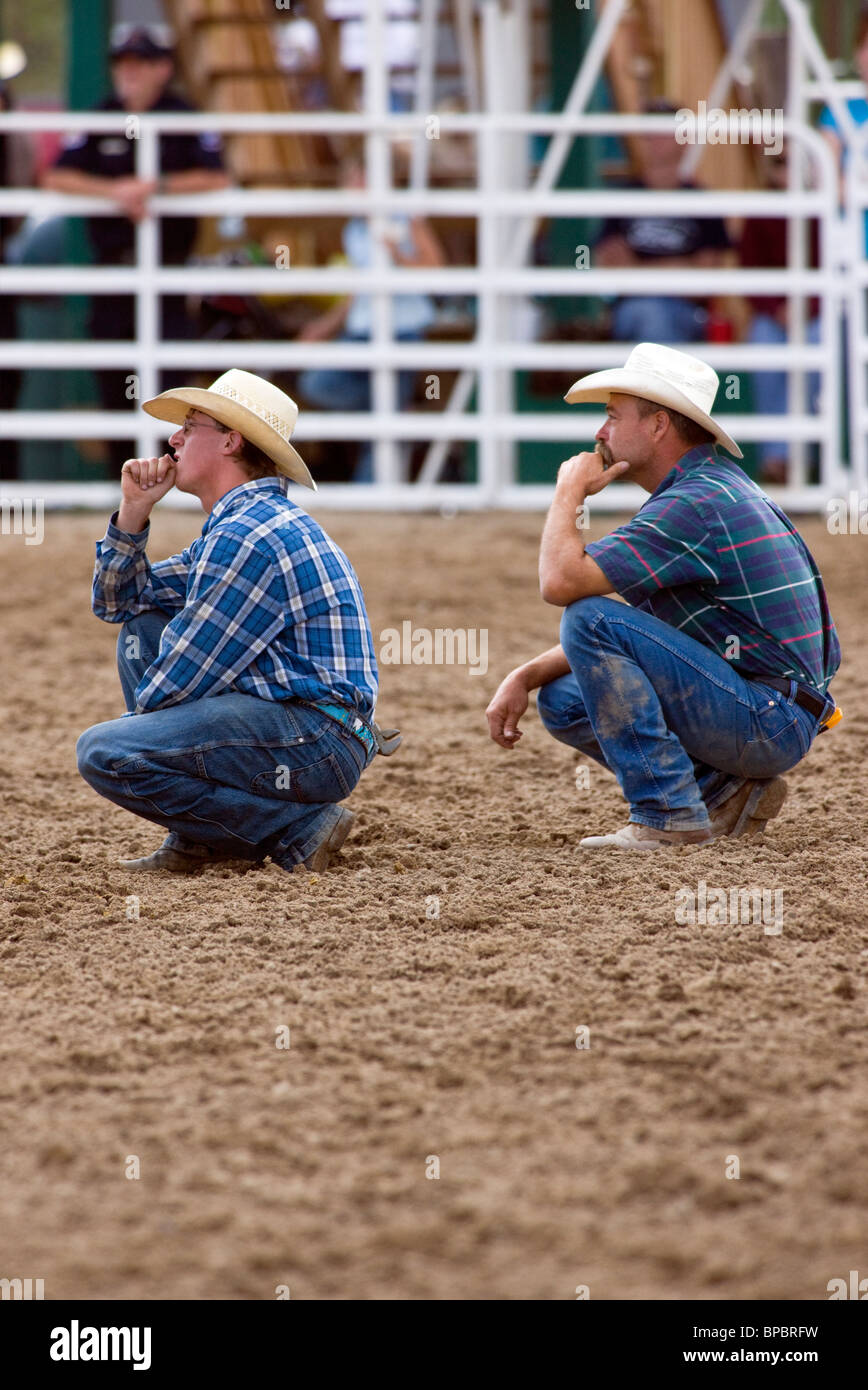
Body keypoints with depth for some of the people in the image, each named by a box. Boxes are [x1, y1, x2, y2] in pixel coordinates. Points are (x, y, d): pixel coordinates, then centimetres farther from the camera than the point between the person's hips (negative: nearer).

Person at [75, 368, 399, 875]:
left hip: (316, 740, -11)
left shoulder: (248, 536, -16)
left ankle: (299, 829, -13)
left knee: (103, 754, -21)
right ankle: (197, 838, 13)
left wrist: (138, 716, 7)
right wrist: (134, 511, 11)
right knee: (142, 629, 19)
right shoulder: (237, 524, 19)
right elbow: (118, 600, 26)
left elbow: (177, 682, -14)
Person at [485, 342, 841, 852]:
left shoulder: (695, 503, -18)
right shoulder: (712, 487, 16)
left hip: (771, 725, -10)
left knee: (592, 619, -19)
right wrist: (525, 677, 10)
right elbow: (632, 630, 20)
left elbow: (561, 582, -23)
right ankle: (726, 792, 7)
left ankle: (669, 815, -18)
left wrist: (569, 492, -5)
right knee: (564, 699, 12)